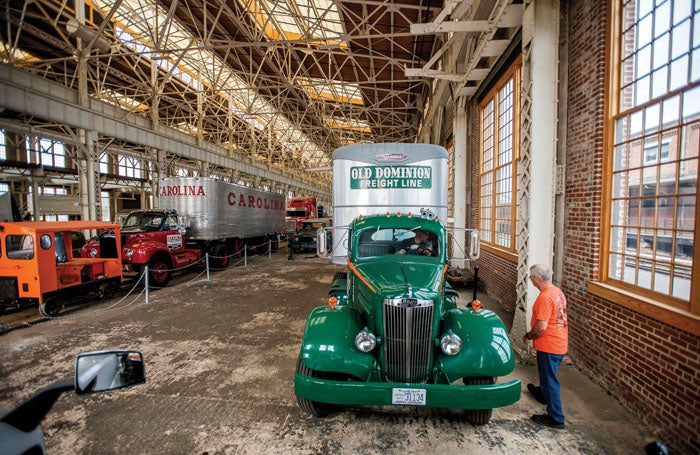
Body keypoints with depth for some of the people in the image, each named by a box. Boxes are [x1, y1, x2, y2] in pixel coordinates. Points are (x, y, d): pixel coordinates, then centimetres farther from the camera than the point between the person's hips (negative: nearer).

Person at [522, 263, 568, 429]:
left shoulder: (545, 297, -25)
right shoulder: (557, 292, 4)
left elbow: (541, 326, -27)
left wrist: (528, 336, -9)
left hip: (549, 345, -10)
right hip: (560, 343, 10)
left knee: (550, 380, 5)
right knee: (547, 375, 30)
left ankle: (556, 418, 17)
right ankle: (542, 394, 53)